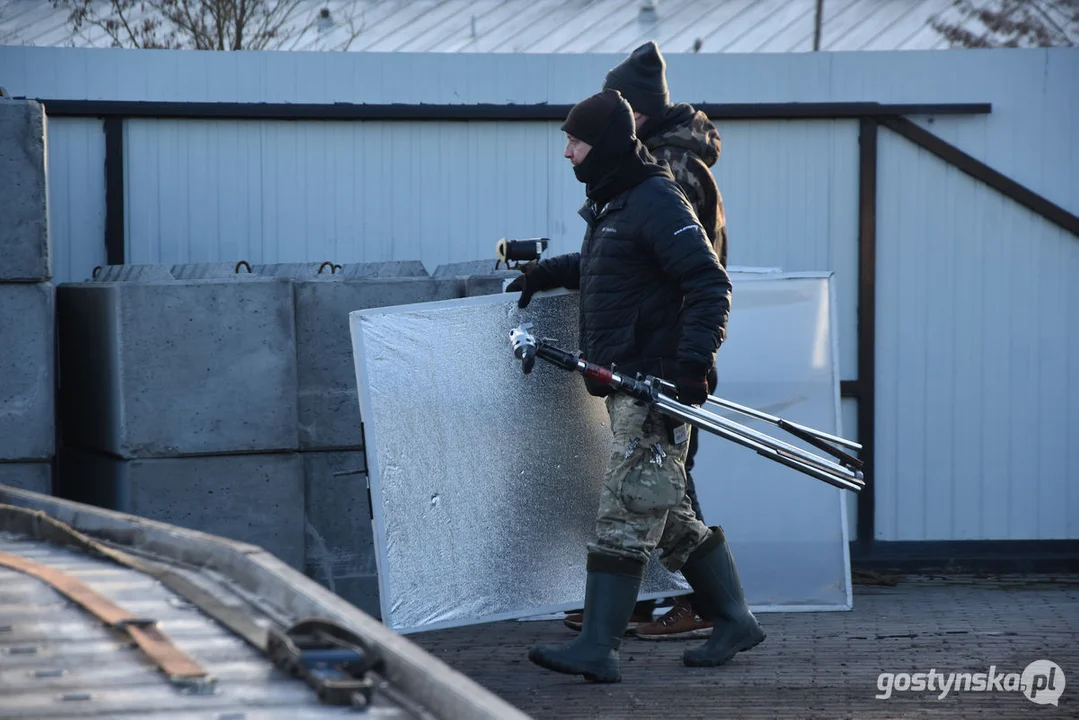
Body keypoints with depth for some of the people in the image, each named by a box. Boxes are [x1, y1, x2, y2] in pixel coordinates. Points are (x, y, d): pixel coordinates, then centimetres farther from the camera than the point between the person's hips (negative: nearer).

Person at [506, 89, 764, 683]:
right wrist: (548, 272, 30)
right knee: (672, 517, 14)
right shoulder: (611, 204, 17)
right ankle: (734, 622, 24)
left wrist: (693, 363, -26)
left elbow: (710, 284, -19)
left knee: (623, 514, -13)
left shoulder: (656, 203, -14)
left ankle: (598, 648, -15)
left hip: (656, 386, -10)